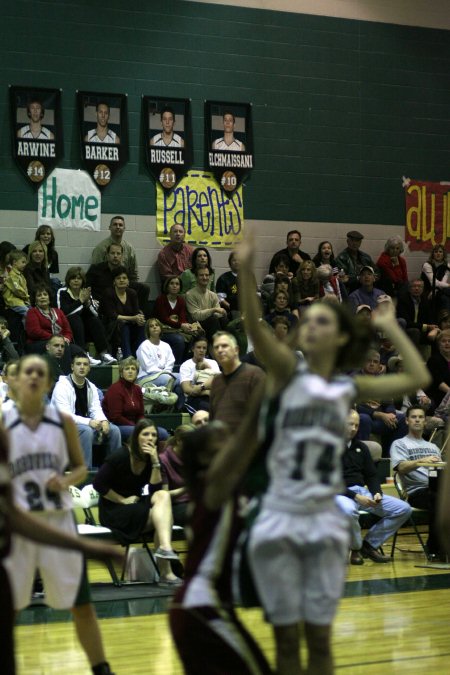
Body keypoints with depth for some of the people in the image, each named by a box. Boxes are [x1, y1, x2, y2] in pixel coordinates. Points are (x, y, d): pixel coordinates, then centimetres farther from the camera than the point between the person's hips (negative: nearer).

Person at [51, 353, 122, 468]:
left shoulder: (91, 387, 8)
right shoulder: (62, 386, -14)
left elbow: (96, 409, 4)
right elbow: (65, 415, -22)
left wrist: (103, 421, -20)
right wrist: (89, 422, -32)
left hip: (85, 424, 7)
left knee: (114, 430, -10)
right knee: (86, 431, -35)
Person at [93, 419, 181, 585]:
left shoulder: (151, 458, 4)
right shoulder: (120, 456, -12)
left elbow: (156, 489, -7)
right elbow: (99, 484, -12)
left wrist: (155, 461, -16)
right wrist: (123, 500, -14)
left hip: (137, 505, 6)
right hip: (114, 511, -6)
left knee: (163, 496, -25)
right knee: (163, 517, -25)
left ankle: (164, 547, -36)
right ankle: (166, 573, -32)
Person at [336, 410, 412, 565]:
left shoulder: (361, 447, 18)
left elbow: (371, 475, 20)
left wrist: (377, 493, -3)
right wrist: (355, 497, -21)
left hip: (362, 491, 7)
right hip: (340, 494, -7)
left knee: (404, 509, -6)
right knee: (348, 511, -43)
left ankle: (370, 544, 1)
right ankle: (356, 549, -13)